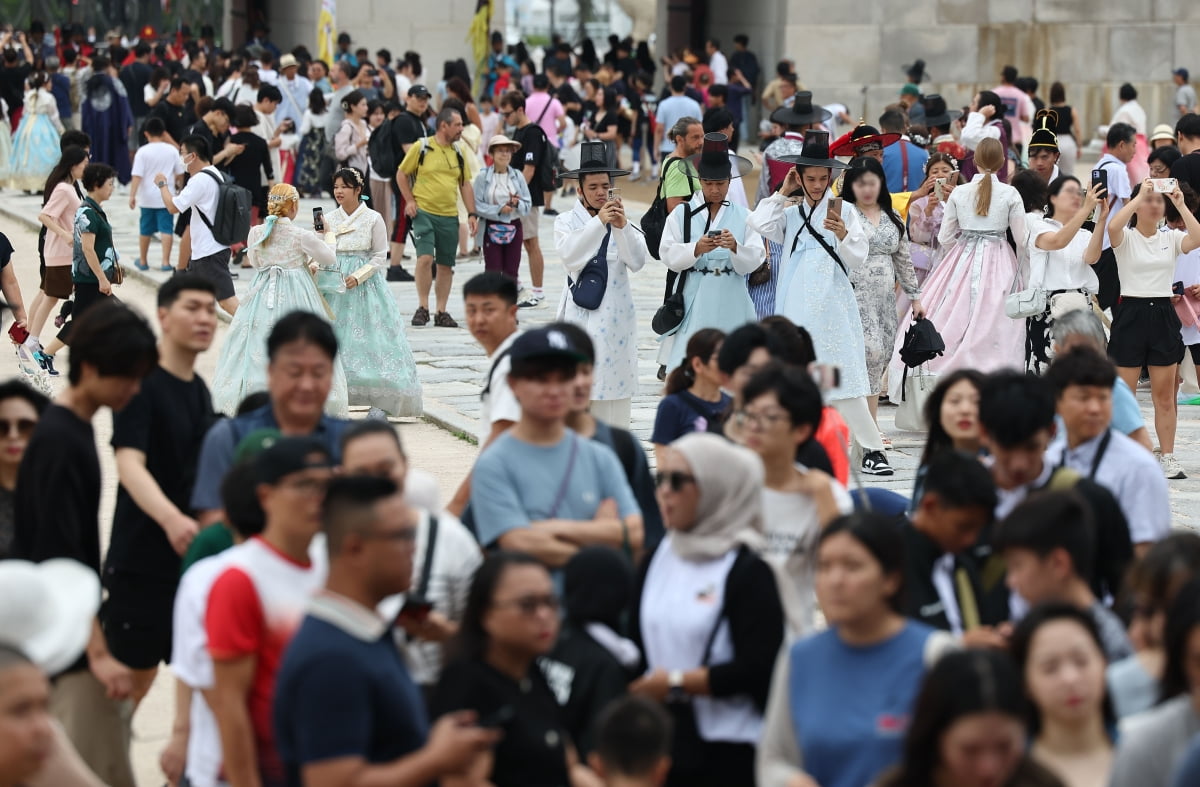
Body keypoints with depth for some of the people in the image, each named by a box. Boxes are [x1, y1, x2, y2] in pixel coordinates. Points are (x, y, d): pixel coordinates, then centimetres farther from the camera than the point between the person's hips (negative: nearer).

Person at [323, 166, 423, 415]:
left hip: (365, 286, -3)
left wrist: (358, 276, -13)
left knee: (369, 338, -7)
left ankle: (379, 403, -3)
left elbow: (380, 257, -1)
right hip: (335, 286, 3)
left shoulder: (373, 219, -2)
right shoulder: (328, 220, 9)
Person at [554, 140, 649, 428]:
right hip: (581, 312, -2)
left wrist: (622, 226, -17)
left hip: (616, 313, 2)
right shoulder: (566, 222, 5)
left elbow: (638, 262, -4)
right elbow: (571, 257, -13)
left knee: (615, 383, 1)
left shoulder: (623, 221, 8)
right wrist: (599, 222, -20)